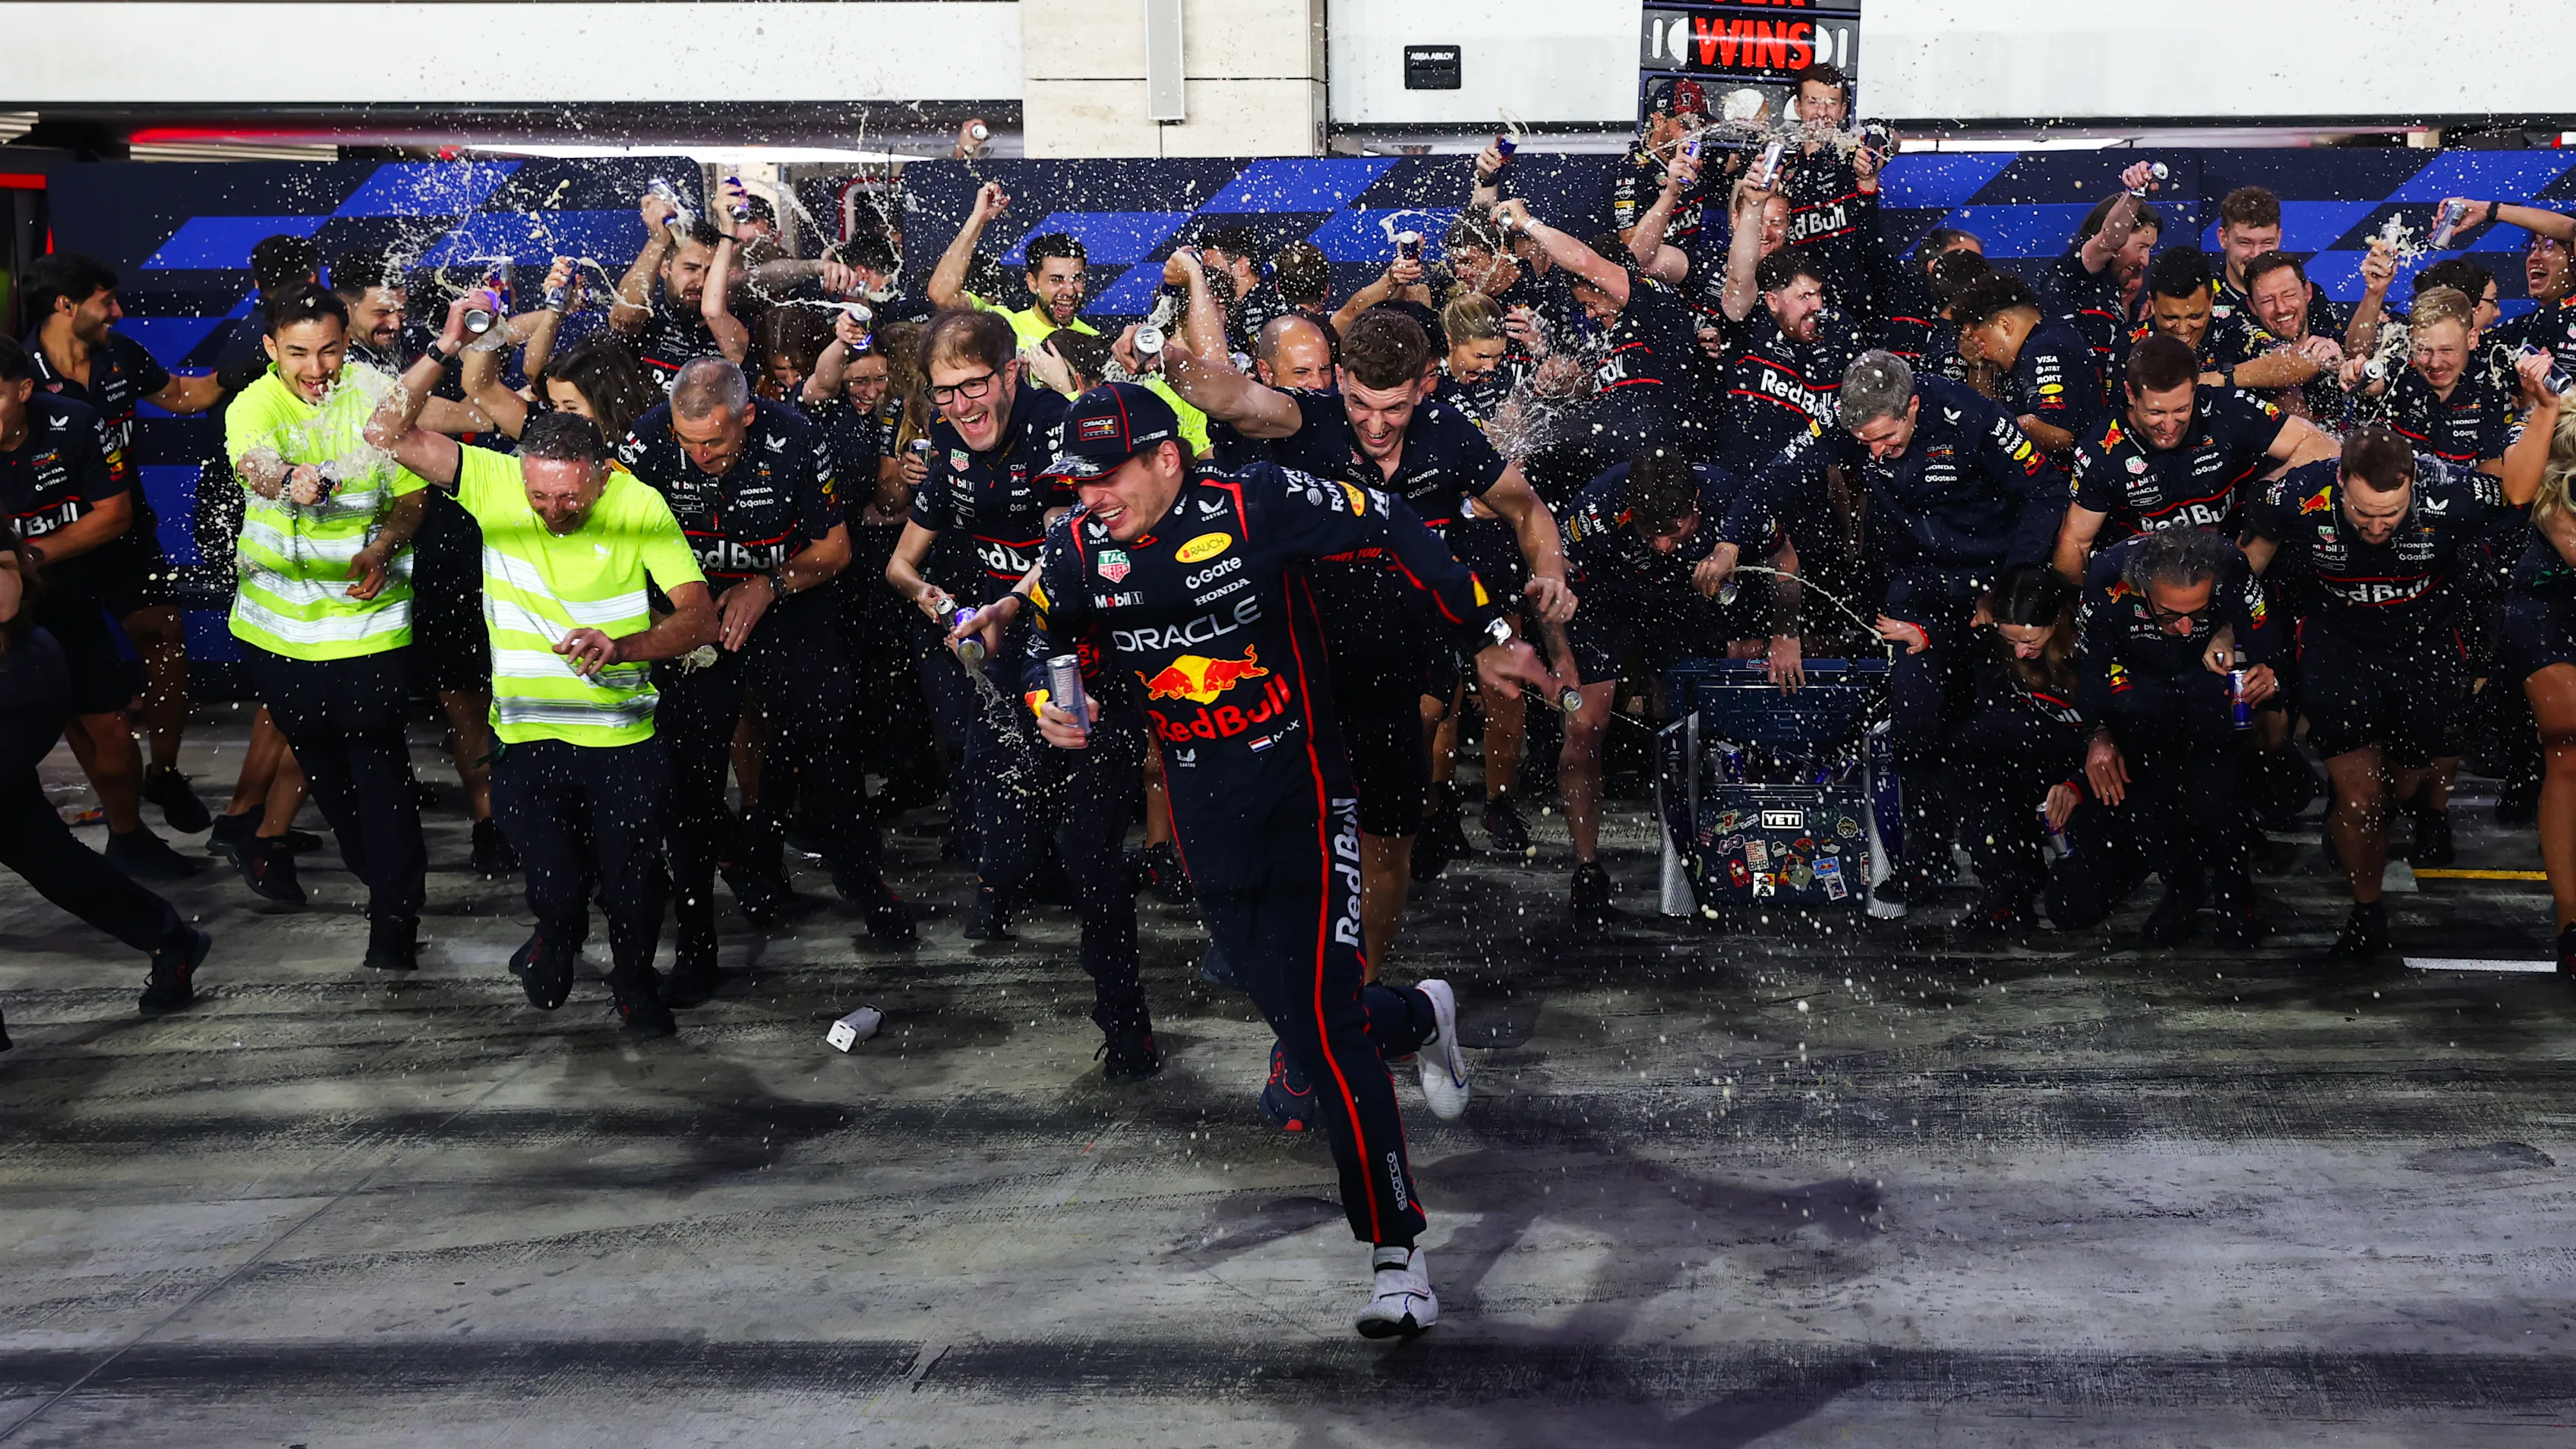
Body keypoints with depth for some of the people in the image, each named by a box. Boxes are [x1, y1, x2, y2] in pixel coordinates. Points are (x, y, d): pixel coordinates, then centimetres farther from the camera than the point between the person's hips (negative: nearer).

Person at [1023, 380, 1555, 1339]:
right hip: (1203, 817, 5)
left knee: (1322, 1020, -13)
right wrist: (1046, 703, -3)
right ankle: (1419, 1017, 43)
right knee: (1296, 1015, 8)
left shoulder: (1257, 504, -16)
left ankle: (1396, 1256, -6)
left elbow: (1394, 532, -6)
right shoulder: (1080, 553, -2)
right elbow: (1043, 636, 18)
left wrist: (1484, 639, -1)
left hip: (1301, 794, -5)